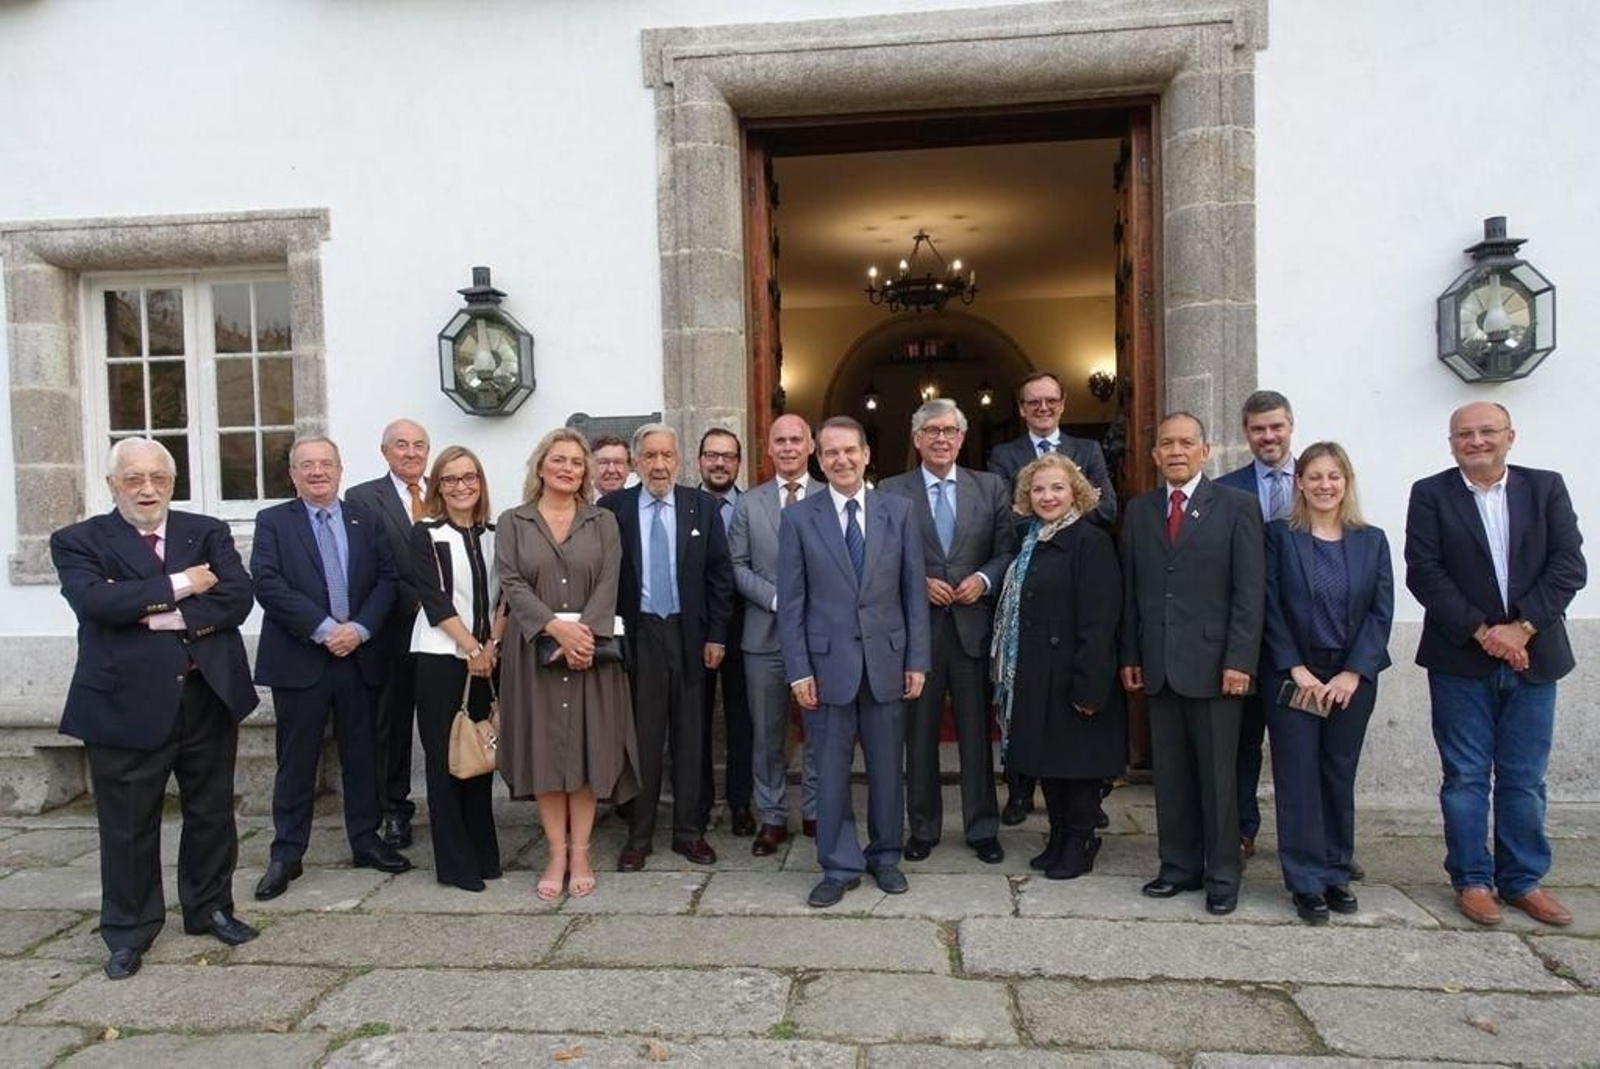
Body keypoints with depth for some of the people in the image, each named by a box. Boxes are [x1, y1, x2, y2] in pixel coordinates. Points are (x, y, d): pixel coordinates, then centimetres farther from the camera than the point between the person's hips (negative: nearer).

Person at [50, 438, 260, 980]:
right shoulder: (78, 541, 2)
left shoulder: (209, 532, 7)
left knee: (212, 813, 14)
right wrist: (179, 584, -15)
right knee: (128, 826, 9)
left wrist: (167, 616, -15)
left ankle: (210, 908, 32)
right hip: (126, 703, -2)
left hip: (209, 695, 2)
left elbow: (237, 597, -7)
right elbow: (95, 601, -17)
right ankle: (129, 931, 26)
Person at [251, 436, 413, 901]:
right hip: (299, 658, -2)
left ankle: (365, 841, 24)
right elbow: (268, 584, -10)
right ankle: (286, 855, 18)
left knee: (361, 755, 11)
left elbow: (386, 578, 3)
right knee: (296, 760, 6)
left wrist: (360, 628, -12)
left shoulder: (366, 520, 9)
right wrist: (323, 629, -17)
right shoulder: (273, 521, 2)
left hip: (359, 655, 3)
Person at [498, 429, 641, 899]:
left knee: (587, 747, 2)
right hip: (534, 651, 0)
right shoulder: (512, 523, 6)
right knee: (542, 749, 3)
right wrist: (556, 628, -18)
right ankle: (557, 855, 13)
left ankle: (580, 854, 12)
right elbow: (512, 584, -5)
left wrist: (584, 631, -18)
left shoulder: (603, 522, 8)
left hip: (590, 651, 0)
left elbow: (608, 585, -2)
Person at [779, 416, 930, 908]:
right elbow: (792, 601, -1)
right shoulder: (798, 518, 0)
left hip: (887, 659, 1)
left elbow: (914, 590, 4)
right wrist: (799, 670, -6)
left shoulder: (898, 511, 3)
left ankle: (885, 857, 30)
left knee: (887, 767, 11)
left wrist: (917, 660, 1)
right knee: (831, 769, 6)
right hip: (828, 660, -1)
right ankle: (839, 867, 21)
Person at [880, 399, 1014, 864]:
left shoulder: (991, 488, 7)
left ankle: (983, 829, 23)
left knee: (977, 731, 8)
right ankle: (922, 828, 24)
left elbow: (1009, 550, 6)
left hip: (973, 624, 1)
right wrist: (918, 583, -13)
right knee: (919, 733, 9)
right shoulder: (891, 492, 2)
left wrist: (984, 578, -11)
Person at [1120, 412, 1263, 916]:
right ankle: (1179, 866, 23)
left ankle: (1222, 875, 19)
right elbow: (1130, 589, 11)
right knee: (1170, 775, 10)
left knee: (1217, 775, 5)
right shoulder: (1139, 511, 10)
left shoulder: (1236, 506, -1)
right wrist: (1130, 656, 6)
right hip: (1158, 663, 4)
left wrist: (1239, 660, -12)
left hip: (1213, 662, -3)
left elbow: (1249, 589, -6)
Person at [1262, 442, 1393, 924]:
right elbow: (1269, 607, -5)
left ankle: (1336, 874, 23)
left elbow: (1381, 612, 1)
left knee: (1340, 777, 10)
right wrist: (1296, 669, -11)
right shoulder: (1279, 536, -1)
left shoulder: (1371, 540, 6)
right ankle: (1307, 882, 10)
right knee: (1298, 780, 1)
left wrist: (1353, 673, -9)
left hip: (1352, 677, 2)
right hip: (1292, 677, -2)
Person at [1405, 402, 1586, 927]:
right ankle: (1472, 880, 17)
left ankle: (1522, 880, 23)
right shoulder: (1430, 494, -1)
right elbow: (1424, 573, -8)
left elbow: (1569, 566, -3)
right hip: (1460, 660, -2)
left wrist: (1521, 628, -14)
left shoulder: (1546, 488, 6)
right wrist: (1481, 632, -14)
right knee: (1466, 777, 5)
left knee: (1524, 779, 10)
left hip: (1531, 656, 2)